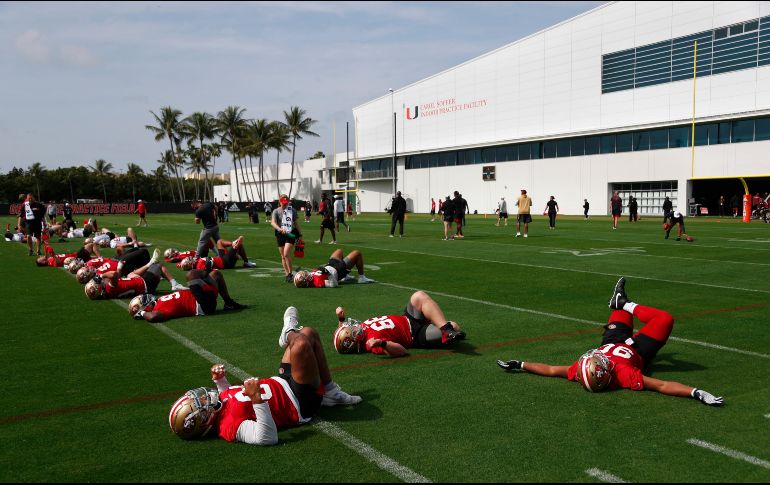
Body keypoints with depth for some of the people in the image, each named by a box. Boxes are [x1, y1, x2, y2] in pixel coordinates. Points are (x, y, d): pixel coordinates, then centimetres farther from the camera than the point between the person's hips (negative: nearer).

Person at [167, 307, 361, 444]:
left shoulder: (218, 404, -6)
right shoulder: (229, 425, -32)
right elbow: (268, 438, -45)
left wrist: (220, 379, 0)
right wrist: (256, 399, -52)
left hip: (282, 382, 9)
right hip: (300, 404, -9)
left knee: (309, 332, 12)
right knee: (301, 345, -31)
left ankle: (325, 383, 19)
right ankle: (289, 334, 9)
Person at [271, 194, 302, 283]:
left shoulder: (292, 210, 5)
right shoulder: (276, 211, -1)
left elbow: (296, 222, 14)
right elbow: (273, 222, -17)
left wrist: (300, 234, 15)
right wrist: (280, 229, -34)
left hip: (291, 234, -1)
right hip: (280, 235, 2)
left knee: (286, 254, -17)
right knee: (283, 256, 8)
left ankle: (290, 274, -6)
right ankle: (287, 274, 20)